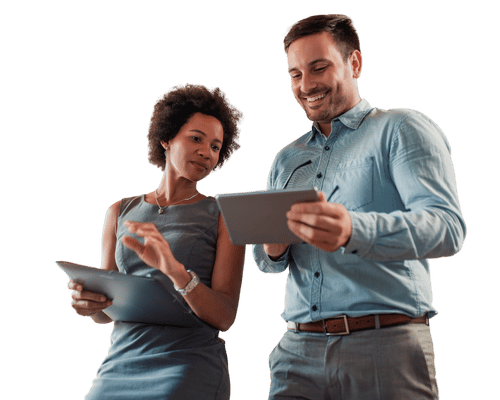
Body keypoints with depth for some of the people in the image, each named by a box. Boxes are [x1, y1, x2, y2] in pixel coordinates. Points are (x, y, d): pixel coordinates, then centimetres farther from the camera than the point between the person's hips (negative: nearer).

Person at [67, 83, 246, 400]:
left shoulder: (223, 216, 1)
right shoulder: (121, 213, 11)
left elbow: (225, 317, -8)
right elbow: (105, 314, 13)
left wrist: (176, 270, -25)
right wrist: (89, 304, -10)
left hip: (190, 365, -3)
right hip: (120, 364, 3)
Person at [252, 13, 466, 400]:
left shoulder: (402, 129, 2)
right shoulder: (286, 160, 19)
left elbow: (448, 227, -14)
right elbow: (266, 262, 22)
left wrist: (354, 230, -32)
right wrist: (272, 250, -4)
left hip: (386, 343, -4)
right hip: (298, 349, 5)